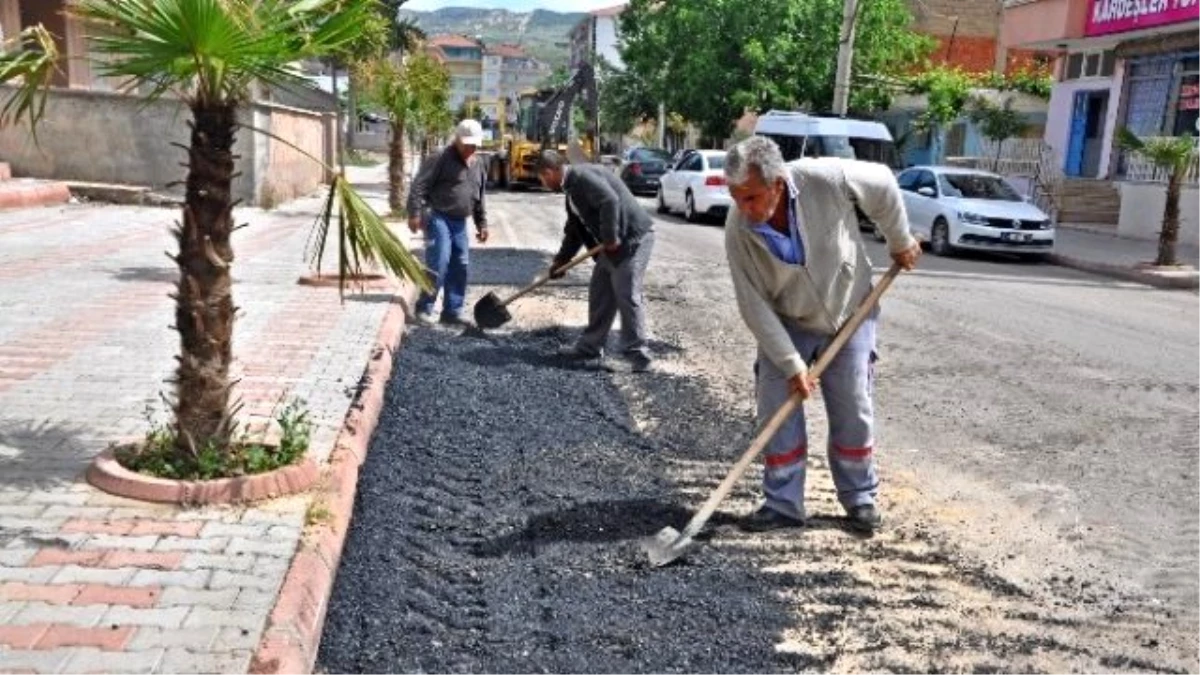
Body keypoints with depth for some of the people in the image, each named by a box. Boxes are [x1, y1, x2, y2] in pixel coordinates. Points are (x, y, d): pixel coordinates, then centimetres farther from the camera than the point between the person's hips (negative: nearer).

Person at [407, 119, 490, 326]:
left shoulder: (476, 166, 14)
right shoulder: (441, 159, -9)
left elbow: (479, 199, 22)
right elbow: (419, 186, -14)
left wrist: (482, 224, 18)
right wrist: (415, 214, -20)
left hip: (460, 223, 8)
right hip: (438, 218, -7)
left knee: (460, 267, 7)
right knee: (438, 264, -13)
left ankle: (452, 311, 15)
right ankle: (424, 308, -1)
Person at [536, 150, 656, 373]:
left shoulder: (583, 176, -15)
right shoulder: (572, 188, 17)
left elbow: (610, 201, -29)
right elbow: (574, 230, 24)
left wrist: (610, 237, -22)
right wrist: (561, 260, 24)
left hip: (633, 238, -11)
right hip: (612, 244, 11)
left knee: (627, 296, -10)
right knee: (599, 295, 14)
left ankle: (638, 354, -4)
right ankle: (590, 346, 23)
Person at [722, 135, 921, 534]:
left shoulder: (827, 179, -29)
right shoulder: (738, 231, -25)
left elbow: (883, 185, -8)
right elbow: (754, 307, -21)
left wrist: (900, 242, 2)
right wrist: (791, 364, -22)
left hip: (849, 313, 0)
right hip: (785, 324, 1)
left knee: (853, 413, 4)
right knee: (778, 411, -4)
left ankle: (860, 498, 22)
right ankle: (782, 504, 10)